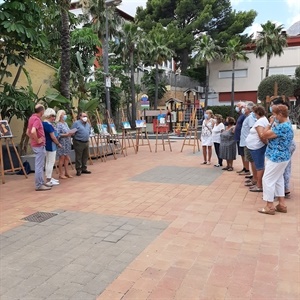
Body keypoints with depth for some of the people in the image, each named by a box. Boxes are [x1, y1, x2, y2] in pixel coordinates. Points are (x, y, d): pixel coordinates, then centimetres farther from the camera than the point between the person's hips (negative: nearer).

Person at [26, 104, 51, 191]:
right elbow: (33, 131, -34)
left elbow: (28, 132, 20)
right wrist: (37, 140, -21)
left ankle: (42, 182, 27)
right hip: (39, 146, -10)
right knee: (39, 165, -3)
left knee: (39, 165, 17)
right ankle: (39, 185, 3)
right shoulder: (37, 119, -18)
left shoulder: (32, 118, 12)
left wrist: (33, 139, 14)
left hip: (36, 145, 10)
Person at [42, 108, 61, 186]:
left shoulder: (44, 123, 11)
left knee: (48, 162, 17)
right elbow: (53, 137, -21)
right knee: (51, 162, -4)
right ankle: (48, 180, 0)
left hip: (47, 145, 11)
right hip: (51, 146, -11)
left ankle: (49, 178, 26)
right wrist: (58, 144, -9)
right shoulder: (48, 125, -20)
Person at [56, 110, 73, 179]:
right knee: (62, 158, -1)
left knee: (67, 158, 11)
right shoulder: (58, 124, -10)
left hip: (67, 143, 8)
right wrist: (66, 135, -24)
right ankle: (61, 174, 7)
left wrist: (70, 134, -1)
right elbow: (57, 134, -18)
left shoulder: (65, 123, 14)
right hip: (62, 143, -8)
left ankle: (66, 172, 21)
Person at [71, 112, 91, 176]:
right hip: (78, 142, -7)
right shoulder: (76, 123, -8)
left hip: (86, 142, 7)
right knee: (78, 157, -1)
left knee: (85, 156, 12)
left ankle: (84, 169, 23)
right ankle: (78, 170, 6)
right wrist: (75, 139, -9)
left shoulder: (88, 124, 14)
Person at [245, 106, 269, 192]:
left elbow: (261, 135, -27)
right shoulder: (264, 120, 15)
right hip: (257, 147, 10)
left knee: (259, 167, -4)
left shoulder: (260, 121, -17)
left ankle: (259, 186, 3)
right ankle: (258, 184, 24)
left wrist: (267, 143, -16)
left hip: (257, 147, -10)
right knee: (260, 166, 15)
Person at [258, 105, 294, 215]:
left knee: (268, 180, -2)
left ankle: (270, 207, 4)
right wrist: (272, 124, 4)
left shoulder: (282, 127, -24)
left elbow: (264, 135, -20)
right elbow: (272, 135, 16)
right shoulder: (288, 124, 11)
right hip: (282, 157, 10)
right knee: (278, 179, 17)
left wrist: (270, 123, -11)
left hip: (276, 158, -10)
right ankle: (282, 204, 23)